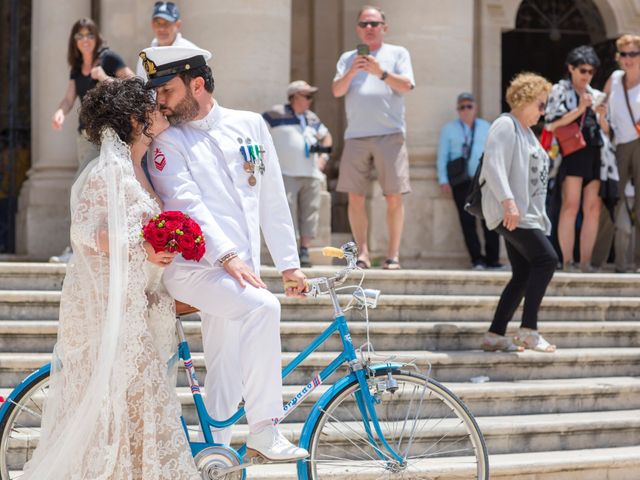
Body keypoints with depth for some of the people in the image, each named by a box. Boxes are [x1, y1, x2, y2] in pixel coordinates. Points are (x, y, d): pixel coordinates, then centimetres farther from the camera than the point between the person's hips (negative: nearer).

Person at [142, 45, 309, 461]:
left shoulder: (251, 126, 10)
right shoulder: (168, 141, -2)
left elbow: (273, 200, 13)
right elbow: (187, 204, -14)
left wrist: (289, 263, 12)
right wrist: (228, 256, -26)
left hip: (242, 268, 5)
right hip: (193, 266, -5)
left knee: (225, 375, 8)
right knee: (262, 307, -30)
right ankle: (264, 431, -25)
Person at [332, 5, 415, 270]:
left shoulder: (398, 53, 11)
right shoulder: (348, 58, 18)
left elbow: (406, 85, -2)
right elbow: (337, 91, 7)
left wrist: (381, 73, -17)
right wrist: (351, 73, -11)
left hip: (390, 134, -3)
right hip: (355, 135, 3)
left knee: (394, 197, -6)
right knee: (355, 197, -1)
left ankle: (393, 254, -4)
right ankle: (362, 252, 4)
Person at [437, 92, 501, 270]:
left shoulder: (486, 127, 15)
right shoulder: (449, 129, 11)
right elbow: (442, 156, 8)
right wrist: (443, 180, 0)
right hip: (461, 181, -1)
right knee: (467, 220, -4)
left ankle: (492, 258, -1)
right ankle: (477, 259, -1)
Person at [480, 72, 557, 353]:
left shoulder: (526, 131, 23)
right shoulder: (505, 125, -7)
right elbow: (493, 164, -20)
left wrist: (541, 218, 22)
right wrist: (508, 201, -31)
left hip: (526, 214, 10)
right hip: (509, 213, -10)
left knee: (524, 275, 5)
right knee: (546, 259, -20)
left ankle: (495, 335, 7)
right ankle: (528, 330, -20)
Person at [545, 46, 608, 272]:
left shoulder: (596, 95, 21)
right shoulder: (559, 91, 8)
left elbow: (607, 131, 18)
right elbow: (552, 123, -6)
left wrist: (602, 117, -2)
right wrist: (580, 109, -13)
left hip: (594, 154, 5)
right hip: (571, 152, -5)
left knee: (593, 208, -3)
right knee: (571, 206, -14)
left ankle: (586, 262, -1)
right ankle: (567, 262, -15)